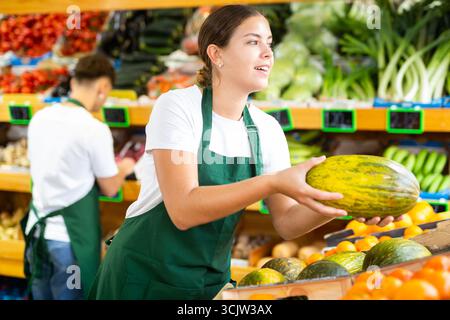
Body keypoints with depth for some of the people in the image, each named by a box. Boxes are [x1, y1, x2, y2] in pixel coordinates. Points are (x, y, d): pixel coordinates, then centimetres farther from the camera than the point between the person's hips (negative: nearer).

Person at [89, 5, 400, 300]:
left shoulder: (267, 129, 0)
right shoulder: (177, 106, -15)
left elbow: (286, 222, -1)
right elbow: (183, 210, -25)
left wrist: (334, 203, -20)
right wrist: (272, 183, -34)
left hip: (213, 278, 5)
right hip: (147, 275, -5)